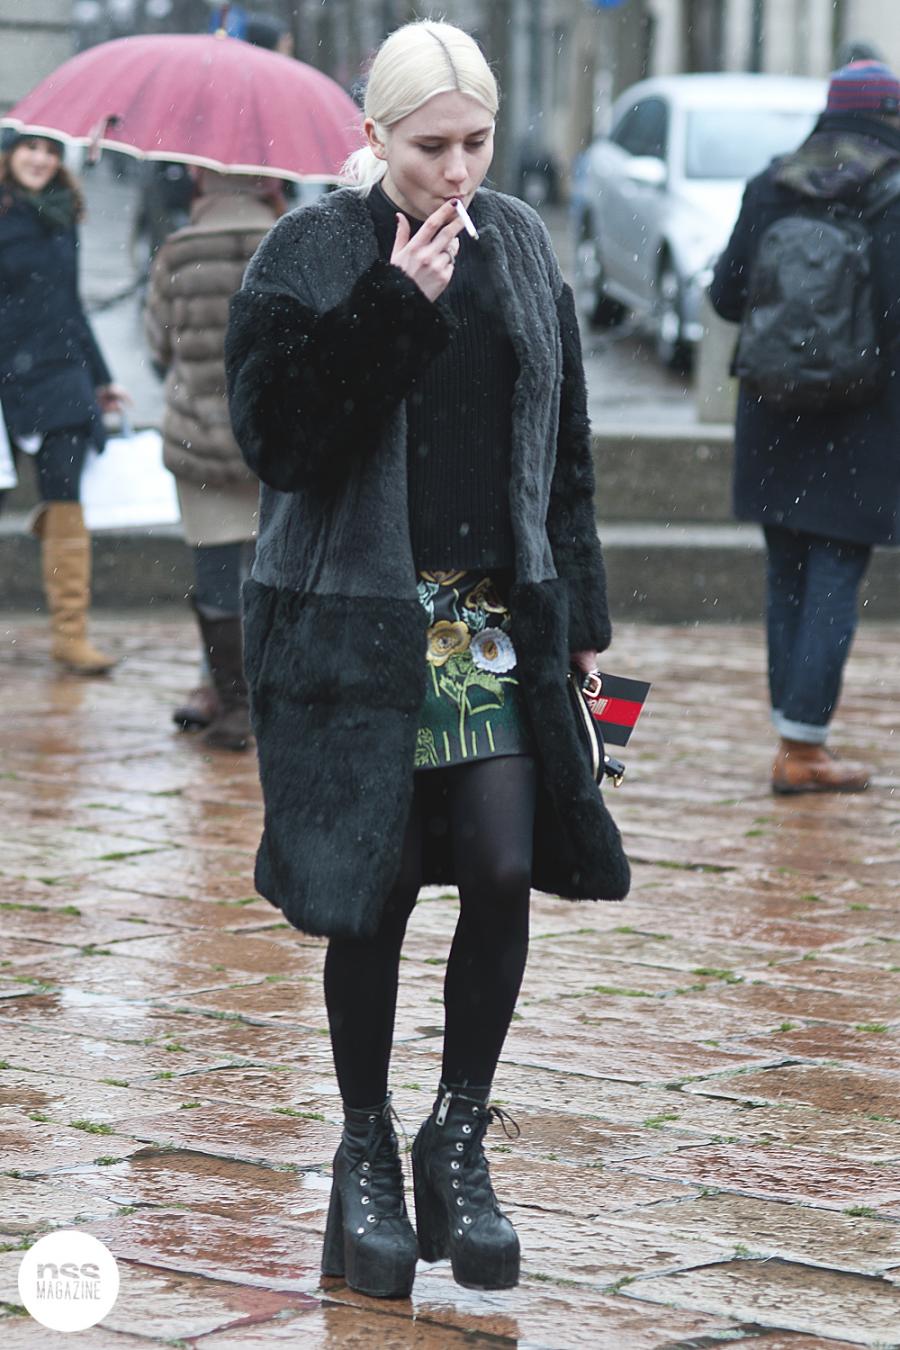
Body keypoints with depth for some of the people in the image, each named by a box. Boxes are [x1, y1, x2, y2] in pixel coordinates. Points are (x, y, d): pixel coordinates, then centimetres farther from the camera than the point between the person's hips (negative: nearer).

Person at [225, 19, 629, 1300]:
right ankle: (366, 1155, 17)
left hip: (498, 616, 4)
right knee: (374, 893, 1)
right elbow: (276, 436, -15)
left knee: (505, 870, -5)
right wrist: (393, 311, -21)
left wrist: (577, 610, 13)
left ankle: (460, 1137, 12)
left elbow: (564, 442, 14)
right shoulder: (310, 254, -6)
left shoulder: (520, 244, 7)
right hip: (354, 618, -4)